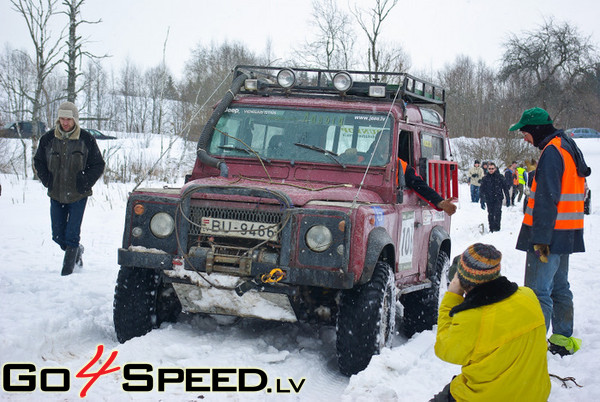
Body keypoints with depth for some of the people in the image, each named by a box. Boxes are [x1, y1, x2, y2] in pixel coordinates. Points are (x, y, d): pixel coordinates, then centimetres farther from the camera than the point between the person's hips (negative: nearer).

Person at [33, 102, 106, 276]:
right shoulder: (48, 139, 0)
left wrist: (85, 182, -10)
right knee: (58, 235, 8)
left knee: (72, 234, -7)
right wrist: (47, 180, -1)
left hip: (78, 195, -3)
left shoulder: (87, 140, -6)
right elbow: (38, 161, 14)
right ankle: (76, 250, 35)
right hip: (56, 194, 3)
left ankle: (68, 267, 6)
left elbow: (98, 165, 2)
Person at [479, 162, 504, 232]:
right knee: (490, 214, 5)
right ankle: (491, 228, 14)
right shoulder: (485, 179, 6)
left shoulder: (499, 177, 1)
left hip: (498, 198, -2)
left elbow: (505, 187, 6)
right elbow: (482, 190, 10)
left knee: (497, 213, -14)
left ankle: (497, 227, -10)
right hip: (489, 200, 2)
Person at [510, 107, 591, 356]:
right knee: (559, 287, 17)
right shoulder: (568, 148, 16)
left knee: (538, 291, -9)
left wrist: (540, 237, -23)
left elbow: (547, 199, -22)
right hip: (567, 233, 10)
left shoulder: (551, 152, -16)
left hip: (550, 233, -10)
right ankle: (563, 340, 23)